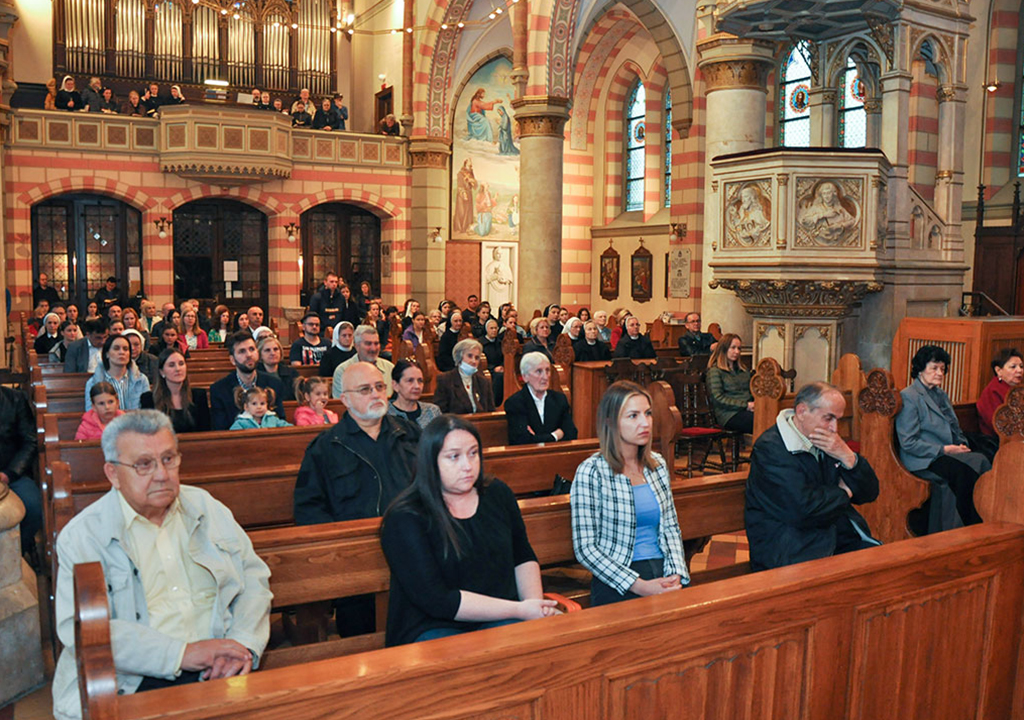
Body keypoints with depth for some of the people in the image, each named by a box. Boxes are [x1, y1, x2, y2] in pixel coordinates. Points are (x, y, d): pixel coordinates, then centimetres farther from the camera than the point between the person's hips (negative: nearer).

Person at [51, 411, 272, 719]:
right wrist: (182, 653, -17)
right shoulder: (81, 535, 2)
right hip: (132, 684, -2)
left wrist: (244, 644, -4)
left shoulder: (204, 507, 15)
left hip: (217, 671, 3)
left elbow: (254, 575, 16)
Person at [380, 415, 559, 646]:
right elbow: (436, 600, -15)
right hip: (433, 629, -6)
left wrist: (535, 606, 0)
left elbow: (524, 558, 21)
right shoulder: (405, 519, -10)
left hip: (501, 621, 6)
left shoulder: (497, 494, 10)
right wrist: (519, 610, -15)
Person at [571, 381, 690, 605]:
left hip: (663, 573, 5)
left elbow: (671, 527, 16)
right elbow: (585, 548, -9)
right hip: (617, 587, -5)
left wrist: (676, 574, -2)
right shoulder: (591, 473, -7)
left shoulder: (658, 465, 12)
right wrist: (639, 586, -15)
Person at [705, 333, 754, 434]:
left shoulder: (743, 369, 27)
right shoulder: (714, 371, 2)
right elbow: (718, 398, -7)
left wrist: (754, 404, 1)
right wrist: (745, 405, -12)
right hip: (729, 415, -6)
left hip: (747, 410, 7)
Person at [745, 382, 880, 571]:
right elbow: (803, 510, -24)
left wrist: (847, 456, -7)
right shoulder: (770, 449, -14)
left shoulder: (829, 443, 12)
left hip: (839, 538, 8)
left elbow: (869, 494, 12)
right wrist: (844, 493, -4)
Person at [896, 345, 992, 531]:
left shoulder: (941, 395, 22)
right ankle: (970, 527, -20)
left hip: (948, 455, 7)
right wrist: (944, 450, -15)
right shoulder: (908, 397, -5)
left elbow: (956, 431, 25)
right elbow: (908, 443, -12)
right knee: (965, 470, -33)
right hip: (922, 461, -7)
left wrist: (962, 446, 1)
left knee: (980, 462, -24)